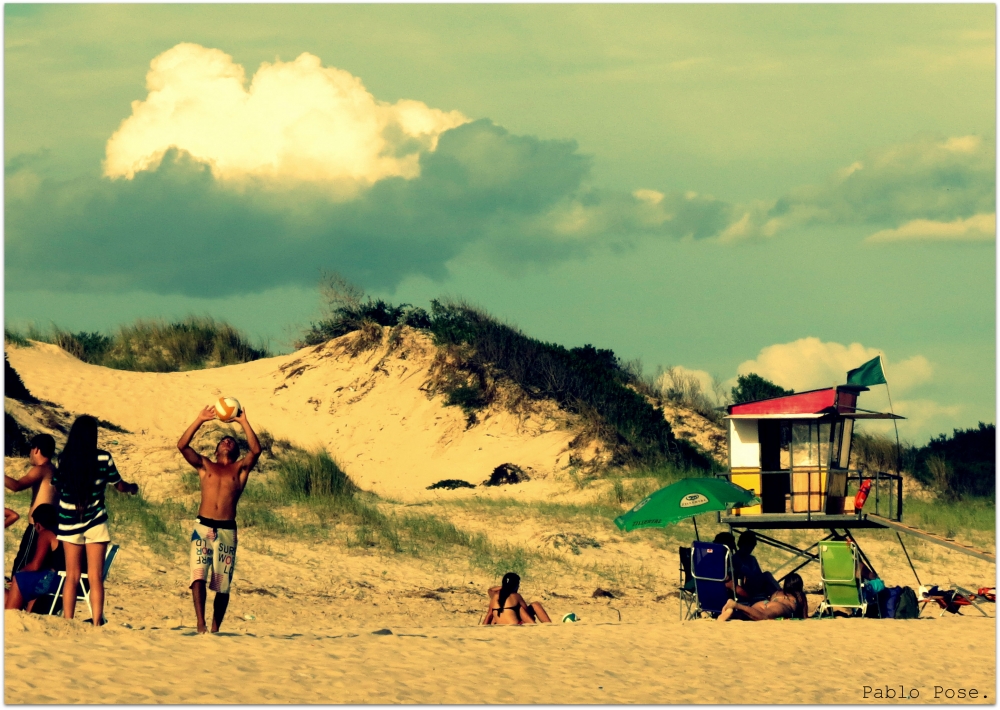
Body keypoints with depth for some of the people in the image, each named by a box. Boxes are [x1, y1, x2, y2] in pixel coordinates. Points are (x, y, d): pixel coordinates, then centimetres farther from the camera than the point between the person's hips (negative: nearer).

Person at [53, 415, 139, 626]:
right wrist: (133, 487, 28)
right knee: (96, 577, 0)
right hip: (95, 523, -2)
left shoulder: (64, 459, -3)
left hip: (69, 523, 2)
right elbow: (119, 485, 7)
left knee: (72, 576, 10)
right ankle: (97, 623, -7)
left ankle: (67, 623, 5)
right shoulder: (103, 459, -7)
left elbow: (56, 485, 10)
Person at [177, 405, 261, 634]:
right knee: (198, 576, -18)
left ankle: (215, 629, 13)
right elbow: (182, 445, 5)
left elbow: (256, 450, -3)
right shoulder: (205, 466, 16)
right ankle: (200, 625, -25)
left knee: (222, 585, 3)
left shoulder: (240, 469, 14)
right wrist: (200, 420, 1)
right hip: (203, 527, 0)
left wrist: (244, 422, -3)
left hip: (227, 531, 0)